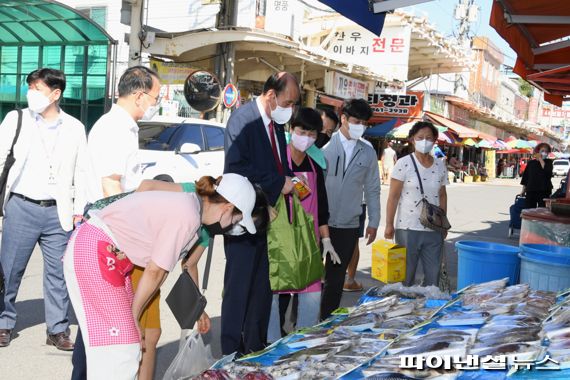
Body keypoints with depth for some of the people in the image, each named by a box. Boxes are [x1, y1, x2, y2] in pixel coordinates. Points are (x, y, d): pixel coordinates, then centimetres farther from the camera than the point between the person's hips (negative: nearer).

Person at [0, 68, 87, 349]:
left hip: (58, 212, 1)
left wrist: (79, 211, 5)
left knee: (59, 273, 4)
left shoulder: (75, 128, 6)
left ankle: (58, 329, 16)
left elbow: (81, 173, 10)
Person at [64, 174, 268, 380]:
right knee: (118, 350, -9)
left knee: (130, 348, 10)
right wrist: (133, 315, -1)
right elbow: (155, 271, -13)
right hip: (94, 254, -10)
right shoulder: (188, 217, -18)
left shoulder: (187, 201, 10)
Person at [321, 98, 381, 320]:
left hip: (348, 226, 3)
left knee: (336, 280, 10)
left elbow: (372, 189, 12)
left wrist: (373, 222, 9)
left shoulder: (368, 153, 7)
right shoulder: (324, 145, -4)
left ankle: (327, 323, 21)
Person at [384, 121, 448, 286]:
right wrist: (389, 225, -8)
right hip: (408, 228, -4)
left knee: (434, 275, 8)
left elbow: (442, 196, 16)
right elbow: (393, 196, -6)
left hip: (434, 230, 4)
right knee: (405, 274, 4)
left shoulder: (440, 166, 7)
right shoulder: (403, 164, -6)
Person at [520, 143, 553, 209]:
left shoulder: (548, 162, 6)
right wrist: (523, 190, 11)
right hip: (531, 191, 2)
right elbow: (525, 177, 14)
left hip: (544, 191, -2)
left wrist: (541, 160, -9)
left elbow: (548, 171, -15)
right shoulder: (531, 163, 11)